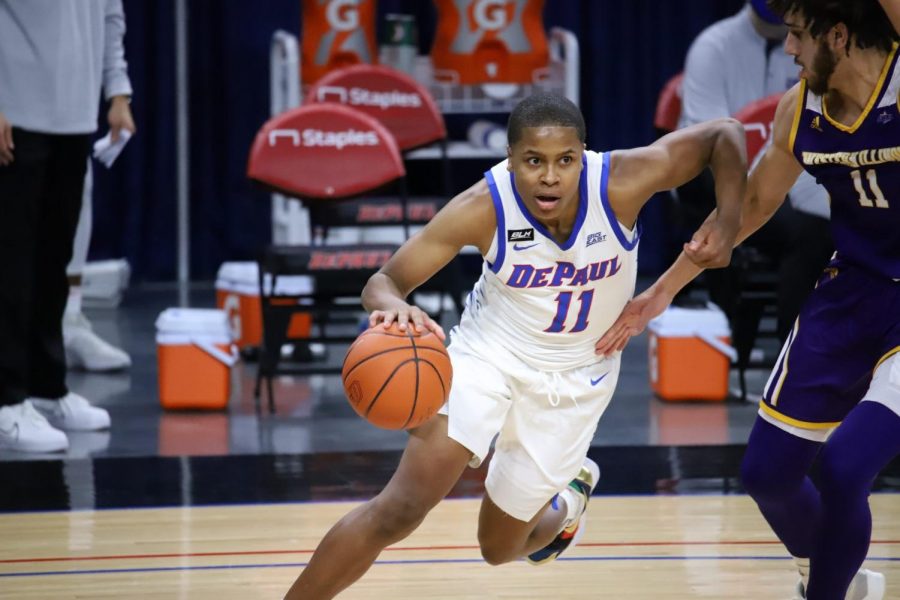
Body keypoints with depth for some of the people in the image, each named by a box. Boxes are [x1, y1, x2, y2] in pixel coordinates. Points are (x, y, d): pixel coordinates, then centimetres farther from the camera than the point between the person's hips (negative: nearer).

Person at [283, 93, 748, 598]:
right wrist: (393, 307, -47)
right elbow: (385, 280, -23)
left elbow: (725, 134, -14)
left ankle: (567, 500, 50)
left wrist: (727, 223, -29)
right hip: (490, 351, -1)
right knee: (400, 508, -22)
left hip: (575, 378, 1)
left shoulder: (623, 183, -27)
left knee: (501, 544, 14)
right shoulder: (482, 208, -28)